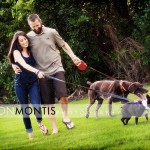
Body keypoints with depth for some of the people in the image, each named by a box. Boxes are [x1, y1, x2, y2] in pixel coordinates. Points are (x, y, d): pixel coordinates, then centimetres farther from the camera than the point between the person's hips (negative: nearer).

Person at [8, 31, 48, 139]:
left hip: (33, 83, 1)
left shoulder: (32, 51, 7)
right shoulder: (16, 52, -6)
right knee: (25, 109, 2)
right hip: (20, 84, -1)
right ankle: (29, 132, 17)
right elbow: (24, 65, -24)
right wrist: (37, 71, -36)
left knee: (37, 106, -18)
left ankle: (39, 122, 12)